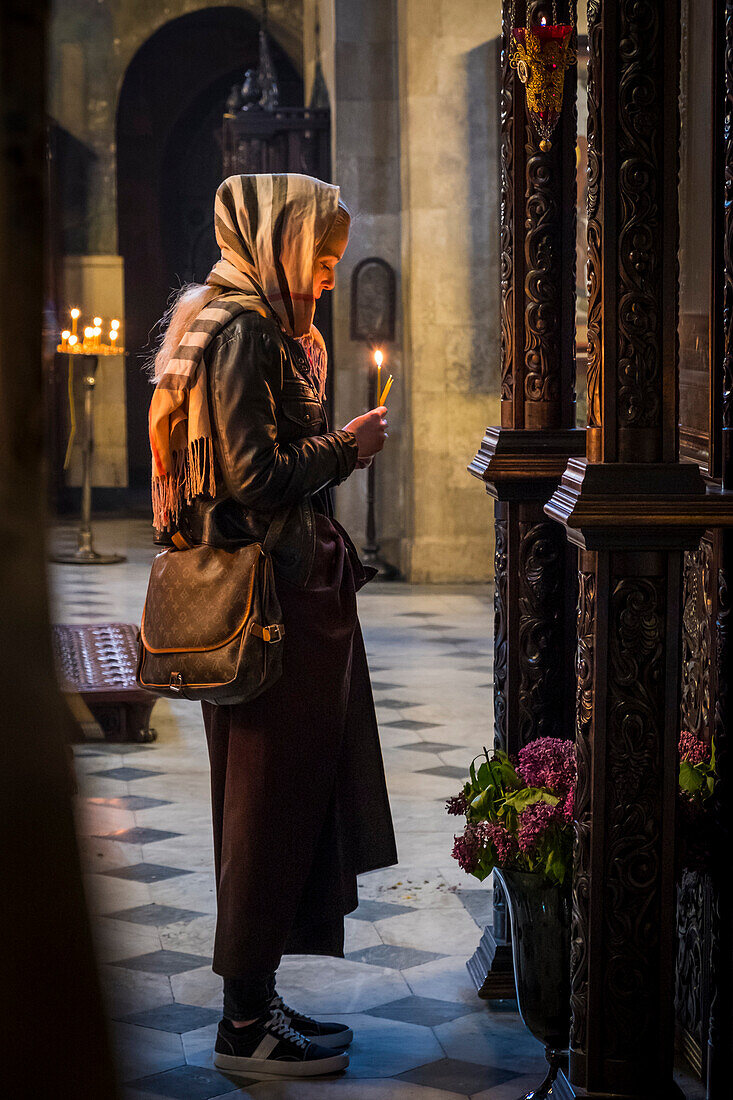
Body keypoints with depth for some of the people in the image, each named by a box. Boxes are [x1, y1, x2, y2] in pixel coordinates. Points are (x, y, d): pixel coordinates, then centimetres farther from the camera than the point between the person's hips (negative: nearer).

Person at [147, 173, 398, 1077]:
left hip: (287, 588, 10)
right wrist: (345, 447, -8)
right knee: (271, 800, -3)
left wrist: (337, 448, 12)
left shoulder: (256, 327, 17)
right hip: (274, 596, -10)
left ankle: (254, 1002, 24)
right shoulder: (239, 333, -15)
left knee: (290, 797, 14)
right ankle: (246, 1025, 7)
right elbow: (255, 477, -20)